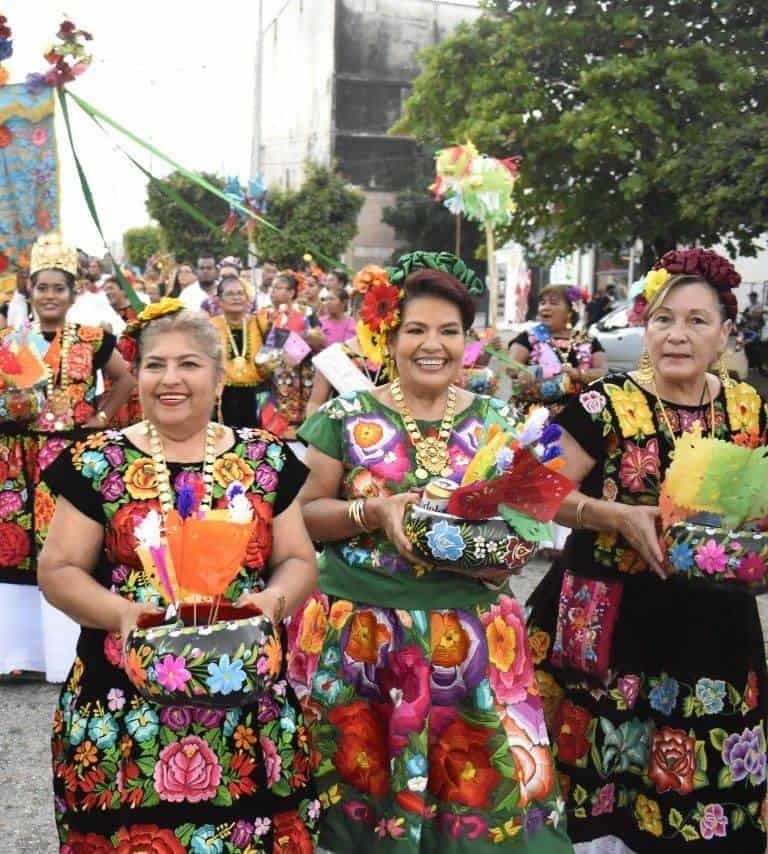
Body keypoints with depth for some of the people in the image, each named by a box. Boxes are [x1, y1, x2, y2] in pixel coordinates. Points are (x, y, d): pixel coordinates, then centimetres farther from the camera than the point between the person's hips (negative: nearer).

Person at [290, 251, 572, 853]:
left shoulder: (497, 422, 7)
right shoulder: (347, 417, 1)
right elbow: (306, 515, 0)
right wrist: (372, 511, -16)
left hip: (472, 633, 2)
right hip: (359, 632, -1)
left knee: (482, 781, 2)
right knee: (363, 779, 4)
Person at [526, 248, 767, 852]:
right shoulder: (608, 405, -7)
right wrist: (620, 516, -20)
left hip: (714, 626, 3)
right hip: (615, 620, -3)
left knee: (706, 777, 8)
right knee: (611, 765, 4)